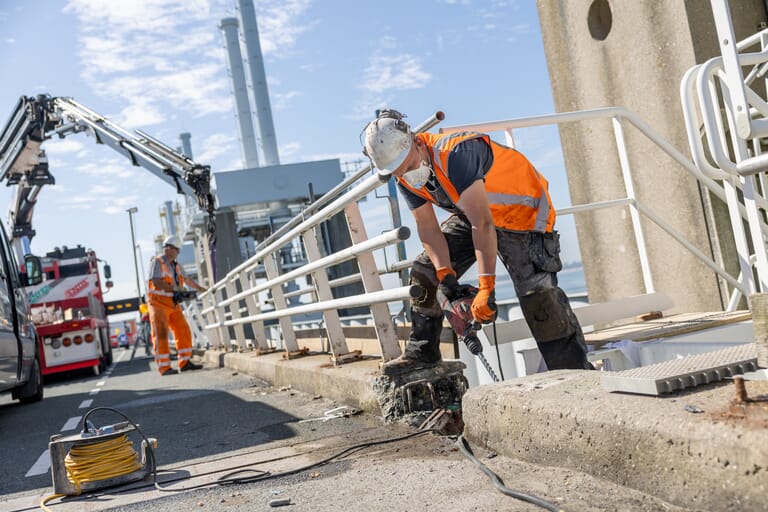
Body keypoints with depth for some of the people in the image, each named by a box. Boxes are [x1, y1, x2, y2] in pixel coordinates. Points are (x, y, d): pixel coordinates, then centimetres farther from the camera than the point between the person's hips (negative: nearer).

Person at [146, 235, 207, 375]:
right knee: (161, 335, -11)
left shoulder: (175, 265, 15)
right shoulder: (157, 262, -9)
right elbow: (156, 281, -22)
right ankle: (164, 367, -11)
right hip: (159, 303, -8)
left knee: (183, 332, 3)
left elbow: (186, 279, 29)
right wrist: (175, 288, -21)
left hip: (173, 304, 8)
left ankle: (185, 362, 10)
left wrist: (200, 289, 33)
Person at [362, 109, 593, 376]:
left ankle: (576, 371, -9)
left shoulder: (456, 153, -37)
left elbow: (483, 225, -40)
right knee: (424, 271, 4)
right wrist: (445, 274, -20)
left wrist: (486, 287, -40)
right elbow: (428, 227, -6)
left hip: (522, 210, -8)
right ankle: (421, 352, 16)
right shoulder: (406, 179, -10)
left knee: (537, 292, -20)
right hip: (471, 213, 8)